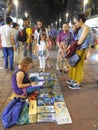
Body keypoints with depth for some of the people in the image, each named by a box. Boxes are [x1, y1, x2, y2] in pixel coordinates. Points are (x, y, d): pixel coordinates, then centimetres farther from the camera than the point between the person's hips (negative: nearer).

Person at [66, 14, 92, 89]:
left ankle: (78, 84, 15)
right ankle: (74, 80, 34)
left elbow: (79, 42, -18)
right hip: (76, 50, 8)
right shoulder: (80, 29, 11)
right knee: (75, 66, 17)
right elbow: (76, 41, 10)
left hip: (81, 51, -8)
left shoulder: (86, 28, -15)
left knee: (78, 67, 2)